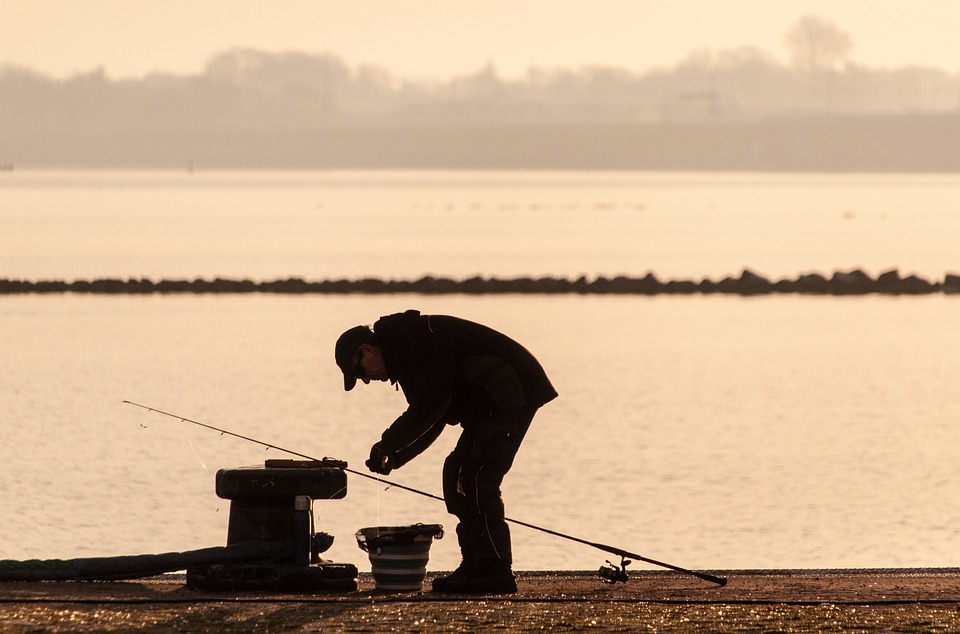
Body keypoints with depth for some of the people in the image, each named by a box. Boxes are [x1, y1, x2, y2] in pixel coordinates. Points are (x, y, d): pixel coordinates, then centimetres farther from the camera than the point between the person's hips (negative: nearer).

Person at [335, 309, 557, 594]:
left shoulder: (417, 338, -15)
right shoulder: (404, 348, 18)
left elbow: (433, 403, -22)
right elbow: (432, 420, 20)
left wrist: (388, 444, -17)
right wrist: (396, 458, 8)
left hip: (511, 394, -11)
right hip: (490, 405, 11)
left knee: (478, 479, -14)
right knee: (457, 473, 10)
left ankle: (495, 571, -16)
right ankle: (475, 565, 10)